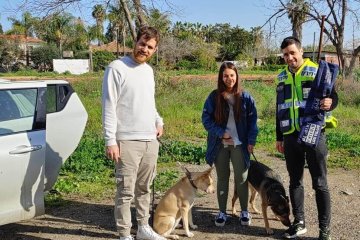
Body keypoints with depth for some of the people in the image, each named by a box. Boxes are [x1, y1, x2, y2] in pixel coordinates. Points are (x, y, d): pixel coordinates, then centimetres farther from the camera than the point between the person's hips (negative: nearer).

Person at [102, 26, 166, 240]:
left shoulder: (149, 70, 13)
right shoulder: (117, 68, -8)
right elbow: (109, 107, -12)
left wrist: (159, 121, 10)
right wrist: (110, 141, -17)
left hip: (151, 140, 7)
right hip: (127, 142, -7)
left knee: (144, 188, 16)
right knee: (126, 192, -1)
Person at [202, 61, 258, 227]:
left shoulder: (245, 97, -1)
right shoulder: (214, 97, -2)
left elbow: (252, 120, 2)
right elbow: (206, 119, -2)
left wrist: (251, 140, -4)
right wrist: (221, 133, -12)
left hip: (239, 144, 0)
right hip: (220, 145, 1)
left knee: (241, 178, 4)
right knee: (222, 178, 9)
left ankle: (244, 212, 19)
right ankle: (222, 213, 19)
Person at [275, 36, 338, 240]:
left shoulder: (317, 71, -3)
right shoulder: (282, 78, 12)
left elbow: (333, 96, -5)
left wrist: (330, 103, -30)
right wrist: (279, 137, 17)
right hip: (291, 137, 5)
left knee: (320, 183, 2)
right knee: (295, 181, 11)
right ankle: (299, 223, 24)